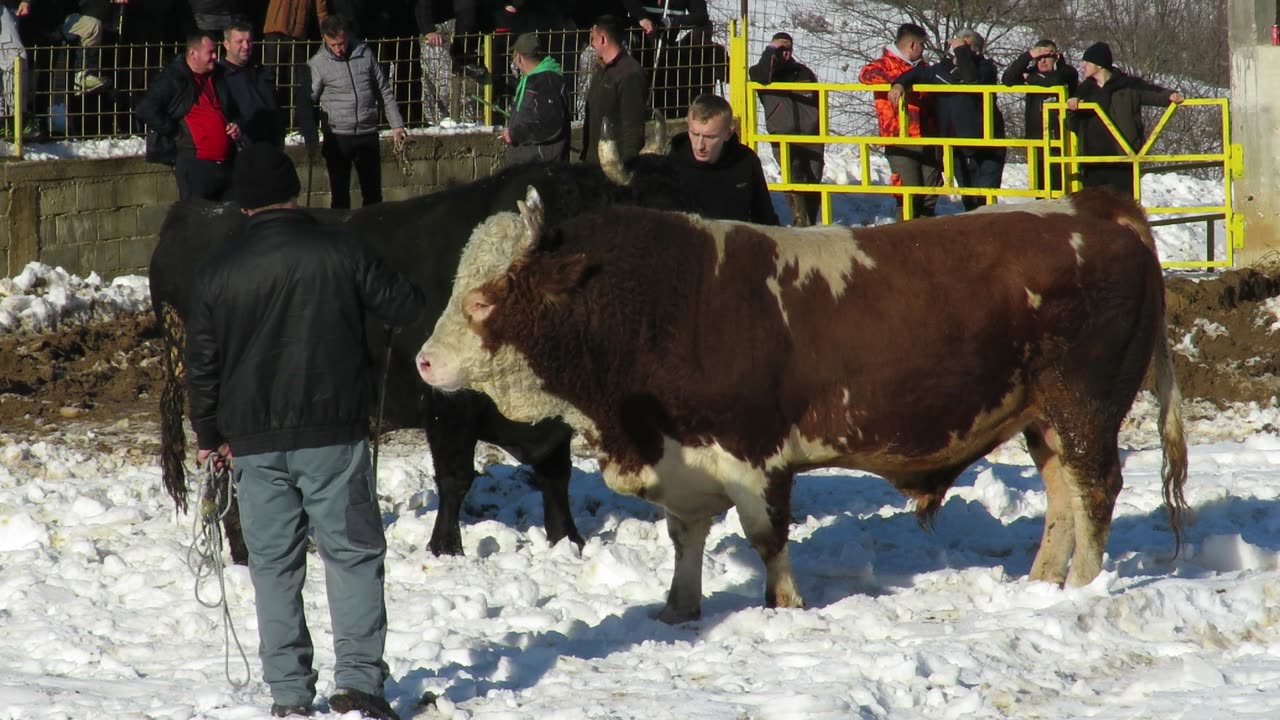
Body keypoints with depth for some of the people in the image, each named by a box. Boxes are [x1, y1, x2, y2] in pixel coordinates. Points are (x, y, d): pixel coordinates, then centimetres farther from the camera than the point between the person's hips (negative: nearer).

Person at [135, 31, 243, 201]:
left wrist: (235, 125, 13)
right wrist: (175, 133, -12)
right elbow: (145, 110, -15)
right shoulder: (172, 78, -4)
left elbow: (233, 111, 36)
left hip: (225, 163, 7)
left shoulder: (218, 78, 18)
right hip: (194, 162, -7)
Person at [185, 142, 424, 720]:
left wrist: (210, 436, 18)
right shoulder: (339, 251, -5)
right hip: (334, 434, -2)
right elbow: (404, 306, 4)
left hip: (254, 441, 2)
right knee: (353, 555, 4)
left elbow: (202, 363, 6)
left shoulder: (219, 273, 0)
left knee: (274, 564, 9)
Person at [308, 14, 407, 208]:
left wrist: (396, 124, 7)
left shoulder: (365, 54, 2)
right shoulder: (317, 64, -6)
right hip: (337, 137, -2)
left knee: (373, 194, 9)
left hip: (368, 134, 2)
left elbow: (384, 92, 9)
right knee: (340, 196, 2)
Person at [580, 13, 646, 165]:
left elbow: (633, 125, -18)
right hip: (593, 159, 9)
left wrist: (627, 162, -21)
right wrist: (585, 155, 17)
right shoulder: (601, 70, 15)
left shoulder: (630, 73, -15)